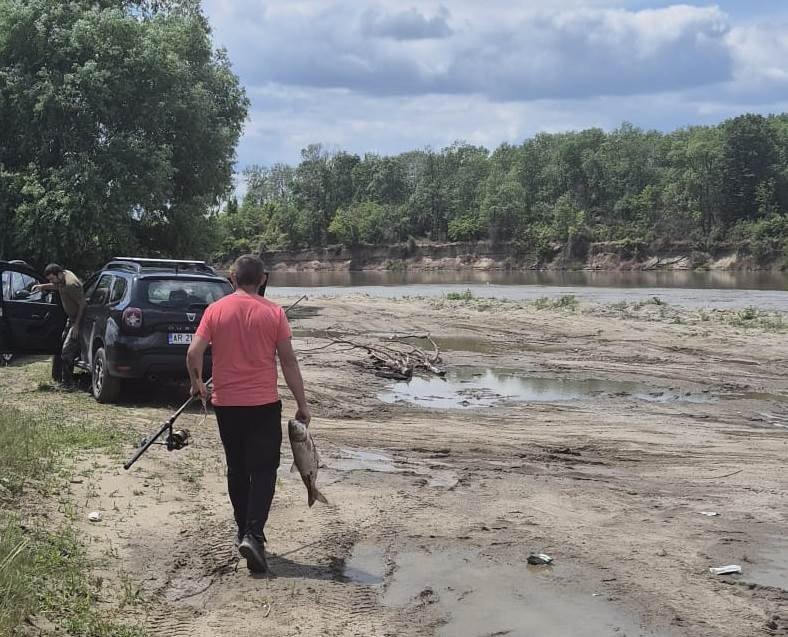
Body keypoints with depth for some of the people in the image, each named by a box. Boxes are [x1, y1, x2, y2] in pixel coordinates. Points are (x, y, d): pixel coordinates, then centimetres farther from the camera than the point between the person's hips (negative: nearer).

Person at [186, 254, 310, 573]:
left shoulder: (215, 310, -1)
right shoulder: (273, 313, -5)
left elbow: (194, 353, -7)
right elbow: (288, 361, -5)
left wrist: (197, 383, 12)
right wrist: (302, 404, 2)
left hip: (226, 404, 2)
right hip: (264, 404, -2)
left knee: (237, 469, 16)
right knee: (263, 469, 2)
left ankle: (243, 531, 24)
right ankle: (254, 535, -13)